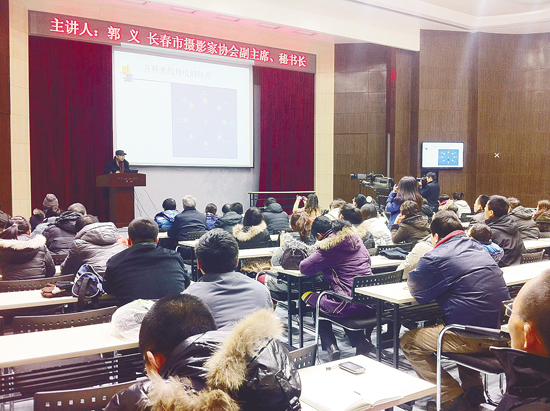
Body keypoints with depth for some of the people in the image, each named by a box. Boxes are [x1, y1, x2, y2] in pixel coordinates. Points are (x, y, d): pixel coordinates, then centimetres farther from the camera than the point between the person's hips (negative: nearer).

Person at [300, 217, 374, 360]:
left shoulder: (328, 246, -9)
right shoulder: (356, 239, 12)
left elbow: (304, 268, -8)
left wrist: (322, 266, 14)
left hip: (350, 305, -7)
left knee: (308, 296, 17)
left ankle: (330, 346, 9)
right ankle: (362, 341, 22)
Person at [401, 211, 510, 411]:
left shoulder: (437, 257, -13)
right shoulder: (477, 248, 14)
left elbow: (415, 288, 0)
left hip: (477, 338, -9)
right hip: (502, 329, 9)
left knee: (408, 343, 6)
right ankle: (474, 390, 33)